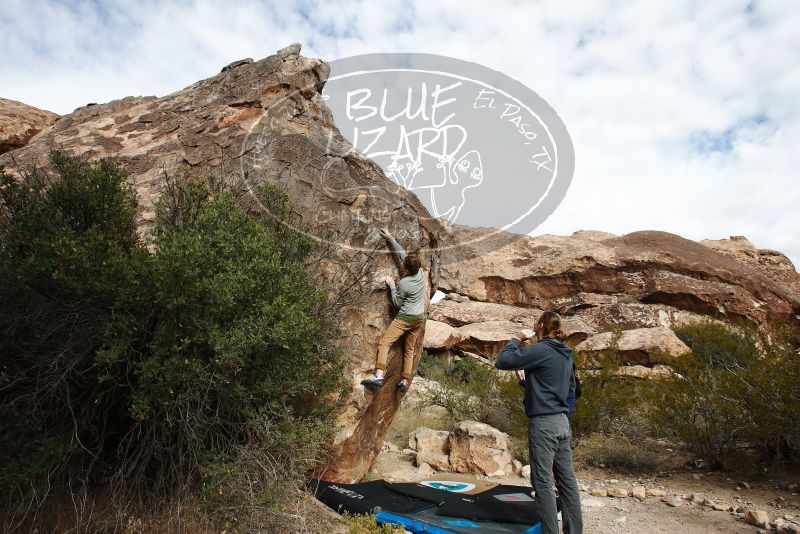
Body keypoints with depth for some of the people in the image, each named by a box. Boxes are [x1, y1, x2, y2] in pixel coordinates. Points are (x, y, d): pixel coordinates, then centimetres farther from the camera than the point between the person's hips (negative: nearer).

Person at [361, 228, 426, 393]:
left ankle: (379, 376, -24)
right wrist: (390, 238, 6)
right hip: (420, 318, 8)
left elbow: (397, 303, -7)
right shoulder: (420, 272, -3)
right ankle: (405, 381, 13)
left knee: (384, 343, -10)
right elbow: (402, 254, 4)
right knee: (409, 350, 14)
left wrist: (392, 285, -6)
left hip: (405, 318, -8)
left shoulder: (403, 283, -20)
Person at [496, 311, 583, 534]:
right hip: (562, 421, 9)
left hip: (544, 423, -8)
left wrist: (516, 339, -4)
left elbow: (502, 361, -18)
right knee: (567, 480, 12)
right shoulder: (565, 353, 11)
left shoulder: (540, 350, -15)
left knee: (542, 482, -1)